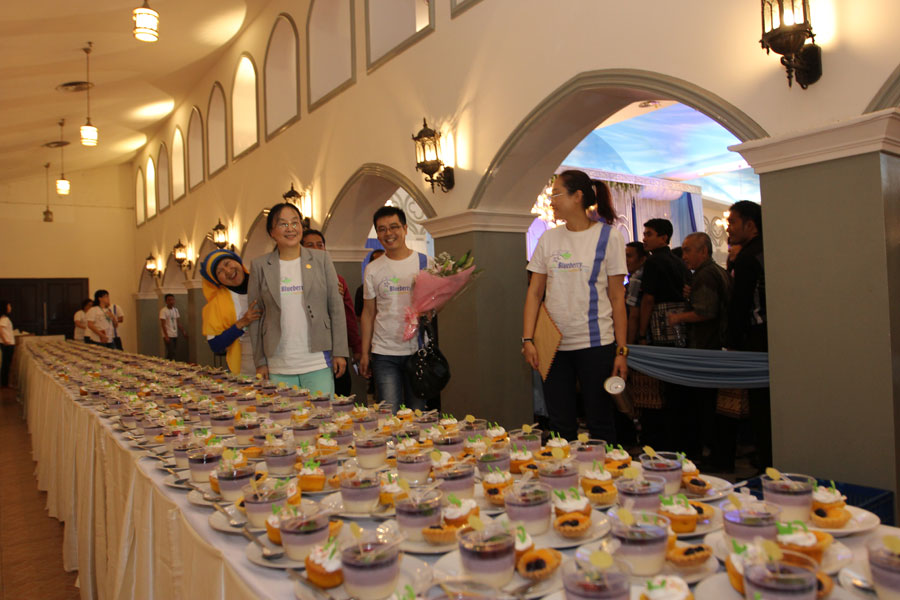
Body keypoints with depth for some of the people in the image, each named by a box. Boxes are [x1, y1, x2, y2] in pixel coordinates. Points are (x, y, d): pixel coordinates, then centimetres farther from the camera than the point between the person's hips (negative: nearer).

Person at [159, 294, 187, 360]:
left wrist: (183, 331, 4)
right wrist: (166, 336, -18)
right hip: (168, 336, -6)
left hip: (175, 335, 6)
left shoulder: (175, 310, 11)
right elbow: (163, 324, -12)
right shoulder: (163, 310, -8)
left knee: (174, 352, 7)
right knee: (170, 353, -9)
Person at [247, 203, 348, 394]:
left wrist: (340, 352, 0)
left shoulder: (321, 259, 5)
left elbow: (336, 308, 4)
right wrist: (260, 362, 3)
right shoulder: (260, 266, 6)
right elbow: (255, 317, 7)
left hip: (318, 363, 0)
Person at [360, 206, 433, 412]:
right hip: (384, 354, 1)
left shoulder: (425, 263, 4)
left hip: (418, 350, 0)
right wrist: (364, 352, 6)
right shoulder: (372, 269, 7)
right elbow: (368, 313, 10)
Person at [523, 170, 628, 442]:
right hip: (553, 345, 3)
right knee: (560, 426, 8)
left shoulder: (608, 236, 0)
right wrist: (527, 339, -4)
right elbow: (534, 293, 7)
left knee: (600, 424, 5)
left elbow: (617, 298, -1)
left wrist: (622, 350, -5)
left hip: (595, 344, -3)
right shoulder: (548, 239, 8)